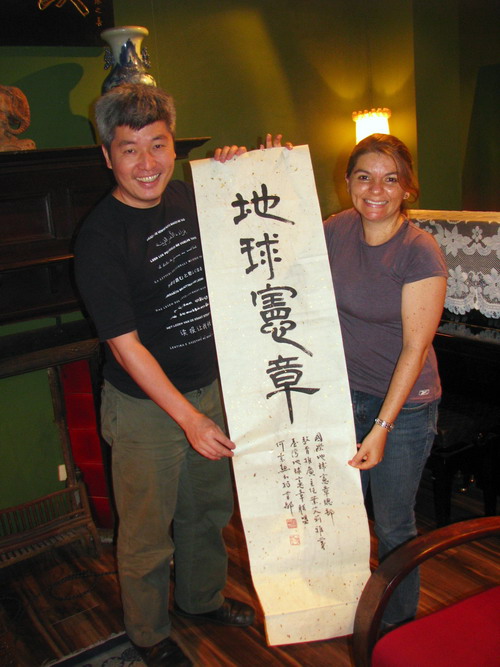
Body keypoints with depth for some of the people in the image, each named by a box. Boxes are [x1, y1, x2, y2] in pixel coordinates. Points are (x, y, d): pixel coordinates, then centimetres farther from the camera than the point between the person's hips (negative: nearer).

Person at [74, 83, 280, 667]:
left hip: (210, 388, 6)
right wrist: (189, 419, -22)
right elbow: (126, 347, -21)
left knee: (209, 508, 24)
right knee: (147, 531, 12)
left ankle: (201, 598, 50)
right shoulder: (99, 237, -21)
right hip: (145, 406, -6)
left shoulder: (190, 197, -2)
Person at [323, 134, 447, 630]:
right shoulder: (336, 231, -4)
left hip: (406, 402, -5)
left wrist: (382, 427, -21)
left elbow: (415, 347, -19)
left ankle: (399, 629, 35)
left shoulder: (420, 253, -20)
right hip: (346, 391, 5)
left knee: (393, 523, 8)